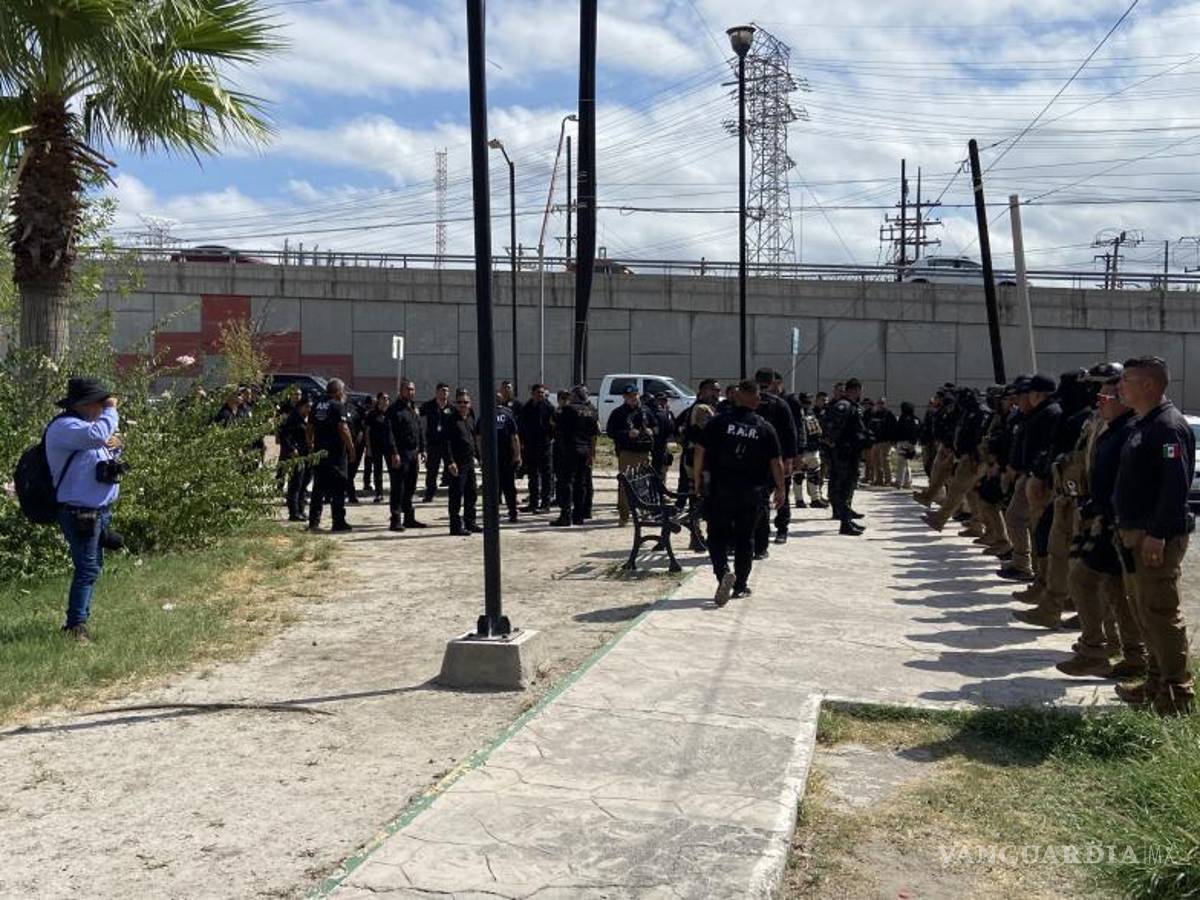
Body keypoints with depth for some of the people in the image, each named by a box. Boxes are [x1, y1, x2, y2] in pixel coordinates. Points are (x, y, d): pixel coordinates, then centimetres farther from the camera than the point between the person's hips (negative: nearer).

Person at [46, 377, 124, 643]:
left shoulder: (84, 423, 16)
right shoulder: (63, 427, -16)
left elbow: (105, 442, 28)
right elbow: (97, 435, -34)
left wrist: (115, 446, 4)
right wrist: (111, 410, -18)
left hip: (99, 509, 10)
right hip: (80, 512, -10)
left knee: (93, 567, 15)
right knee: (87, 569, -10)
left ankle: (78, 620, 24)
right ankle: (76, 626, -4)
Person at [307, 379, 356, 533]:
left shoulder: (317, 405, 12)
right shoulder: (338, 406, -10)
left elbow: (310, 428, 17)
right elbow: (343, 429, -17)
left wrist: (311, 445, 25)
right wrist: (351, 448, -10)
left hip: (320, 452, 7)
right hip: (336, 452, -7)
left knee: (319, 487, 11)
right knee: (338, 488, -1)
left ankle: (314, 520, 10)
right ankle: (339, 522, 0)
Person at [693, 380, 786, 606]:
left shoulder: (718, 422, -4)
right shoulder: (765, 428, -1)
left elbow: (700, 451, -5)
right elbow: (776, 462, 0)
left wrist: (698, 479, 6)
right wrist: (781, 489, 11)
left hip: (719, 489, -1)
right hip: (751, 493, 1)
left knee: (717, 535, 6)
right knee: (745, 538, 14)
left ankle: (723, 571, -19)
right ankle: (740, 585, 20)